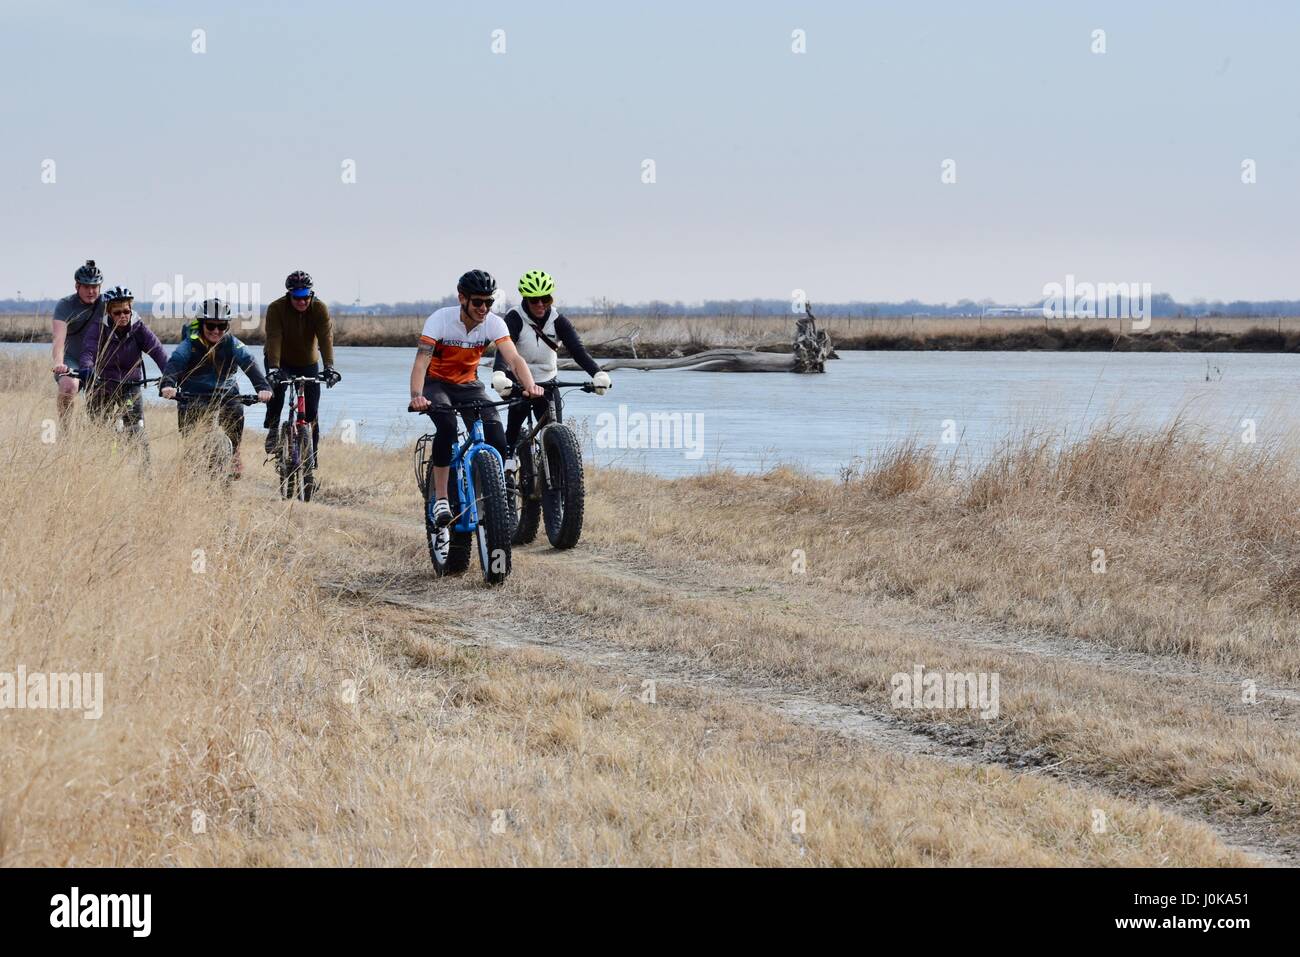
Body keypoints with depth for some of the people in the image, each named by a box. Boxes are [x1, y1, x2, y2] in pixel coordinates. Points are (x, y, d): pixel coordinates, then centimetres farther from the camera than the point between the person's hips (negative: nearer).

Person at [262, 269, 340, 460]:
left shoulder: (319, 309, -20)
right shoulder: (276, 309, -24)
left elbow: (326, 338, -29)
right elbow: (273, 339, -33)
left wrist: (329, 367, -43)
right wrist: (274, 369, -46)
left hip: (308, 362, 2)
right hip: (280, 361, -2)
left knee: (311, 410, -3)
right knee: (277, 386, -33)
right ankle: (272, 430, -17)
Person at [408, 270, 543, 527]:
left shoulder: (494, 323, -16)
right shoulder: (440, 319, -23)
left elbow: (513, 358, -28)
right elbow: (421, 361, -32)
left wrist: (530, 385, -48)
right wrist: (416, 396, -50)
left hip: (469, 385, 3)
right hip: (437, 383, -3)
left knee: (498, 442, -17)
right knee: (446, 424, -35)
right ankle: (440, 499, -27)